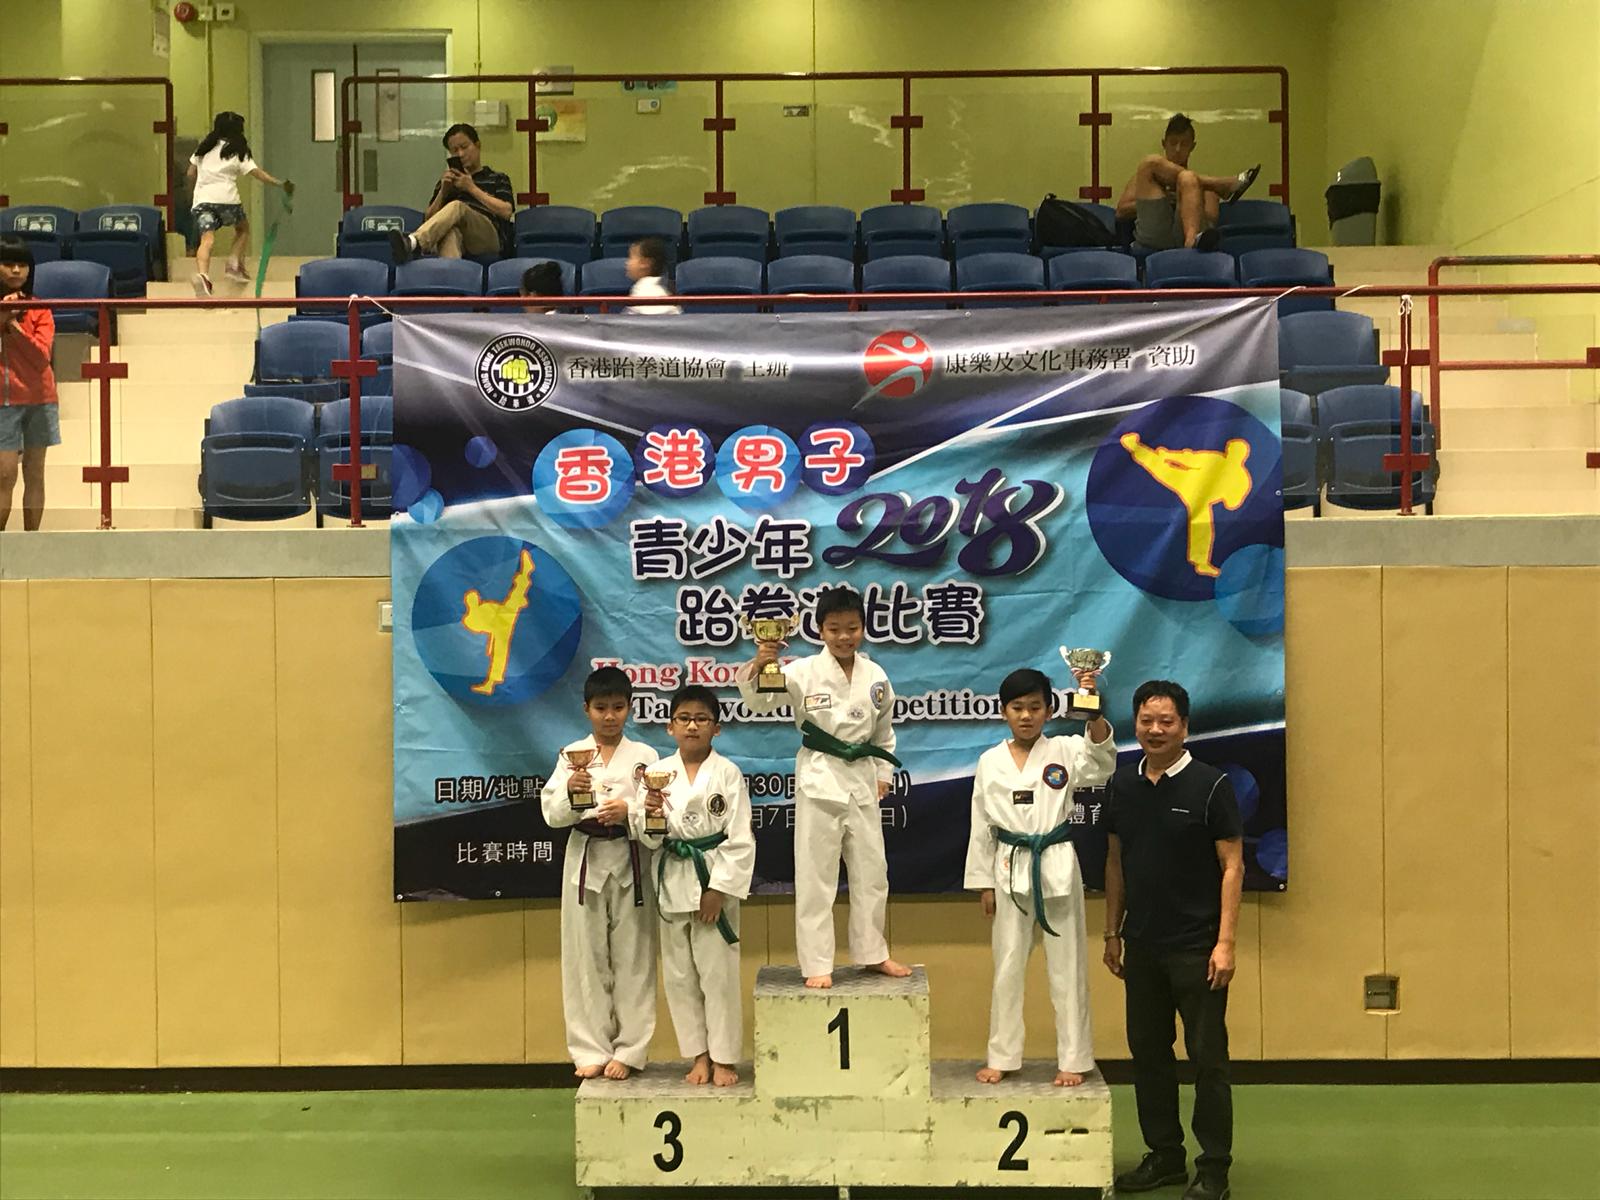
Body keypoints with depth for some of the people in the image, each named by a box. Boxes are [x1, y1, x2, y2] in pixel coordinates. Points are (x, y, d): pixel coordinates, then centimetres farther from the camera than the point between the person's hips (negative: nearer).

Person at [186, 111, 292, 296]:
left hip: (202, 199, 3)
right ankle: (235, 264, 7)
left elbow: (191, 174, 21)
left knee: (207, 239, -12)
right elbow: (256, 173, -6)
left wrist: (196, 191, 37)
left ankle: (202, 274, -37)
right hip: (226, 198, -2)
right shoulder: (238, 151, 5)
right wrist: (280, 183, -5)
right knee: (243, 229, 25)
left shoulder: (204, 148, 18)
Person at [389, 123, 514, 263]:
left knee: (456, 206, -34)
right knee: (451, 231, -39)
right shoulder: (446, 181, 32)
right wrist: (443, 191, 7)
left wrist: (472, 188, 2)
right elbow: (429, 219, 23)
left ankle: (413, 243, -60)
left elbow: (506, 212, 5)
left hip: (489, 239, -2)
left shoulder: (498, 179, 24)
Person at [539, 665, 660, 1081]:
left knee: (632, 957, 3)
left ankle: (629, 1050, 13)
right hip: (585, 860, 1)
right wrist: (570, 793, -21)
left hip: (630, 862, -1)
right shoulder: (571, 755, 5)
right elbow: (551, 814, -1)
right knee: (587, 958, 6)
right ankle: (592, 1050, 16)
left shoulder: (644, 756, 3)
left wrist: (629, 811, -20)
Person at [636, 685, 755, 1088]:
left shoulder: (728, 774, -5)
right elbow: (648, 837, 4)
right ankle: (699, 1055, 22)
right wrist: (650, 815, -18)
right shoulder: (658, 772, 3)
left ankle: (723, 1058, 13)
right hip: (673, 883, 4)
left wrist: (719, 889, -11)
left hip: (715, 881, -3)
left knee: (718, 972, 0)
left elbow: (739, 838, -7)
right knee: (679, 974, 9)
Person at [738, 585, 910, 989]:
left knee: (872, 872, 14)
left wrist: (883, 774, 12)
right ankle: (817, 965, 8)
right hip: (818, 779, -4)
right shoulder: (804, 672, -10)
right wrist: (758, 665, -40)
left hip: (861, 779, 4)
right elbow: (759, 699, -22)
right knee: (815, 876, 0)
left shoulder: (875, 676, 2)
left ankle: (872, 952, 30)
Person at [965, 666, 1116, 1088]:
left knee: (1067, 966, 5)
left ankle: (1073, 1060, 16)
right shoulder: (990, 762, 2)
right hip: (1011, 869, 2)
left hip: (1058, 867, -2)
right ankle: (1002, 1056, 23)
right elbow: (981, 825, 6)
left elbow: (1102, 762, -25)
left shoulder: (1064, 752, -3)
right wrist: (983, 882, 5)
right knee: (1008, 966, 11)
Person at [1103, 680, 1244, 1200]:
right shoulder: (1123, 785, 6)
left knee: (1207, 1056, 1)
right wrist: (1112, 932, 11)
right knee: (1148, 1053, 12)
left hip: (1195, 947, -5)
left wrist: (1225, 942, -14)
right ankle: (1164, 1156, 25)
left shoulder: (1210, 786, -8)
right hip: (1142, 947, 5)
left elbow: (1232, 866, -9)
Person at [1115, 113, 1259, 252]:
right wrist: (1151, 201, 3)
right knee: (1150, 163, -5)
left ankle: (1193, 239, -55)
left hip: (1184, 233, 0)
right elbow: (1122, 211, 18)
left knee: (1188, 179, -26)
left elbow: (1211, 219, 16)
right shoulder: (1145, 175, 33)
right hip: (1153, 236, 0)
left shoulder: (1200, 179, 32)